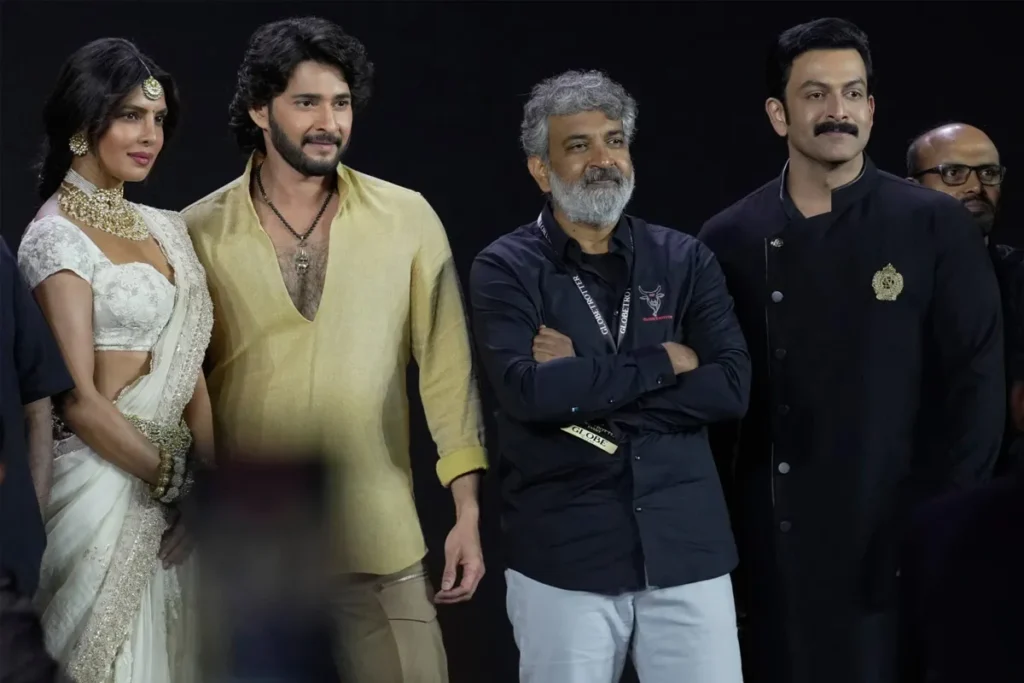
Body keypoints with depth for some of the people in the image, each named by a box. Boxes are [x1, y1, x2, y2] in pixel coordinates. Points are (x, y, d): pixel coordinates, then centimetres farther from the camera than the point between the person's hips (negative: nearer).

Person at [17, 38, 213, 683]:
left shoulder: (166, 228, 11)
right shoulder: (56, 238, -11)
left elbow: (191, 372, 12)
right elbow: (78, 399, -14)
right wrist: (179, 484, -10)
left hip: (172, 488, 7)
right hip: (105, 482, -7)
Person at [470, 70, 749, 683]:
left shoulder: (685, 260, 7)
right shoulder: (506, 270, -1)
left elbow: (732, 387, -5)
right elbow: (528, 390, -17)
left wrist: (585, 384, -11)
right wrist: (663, 363, -10)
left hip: (687, 546, 2)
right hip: (564, 553, -2)